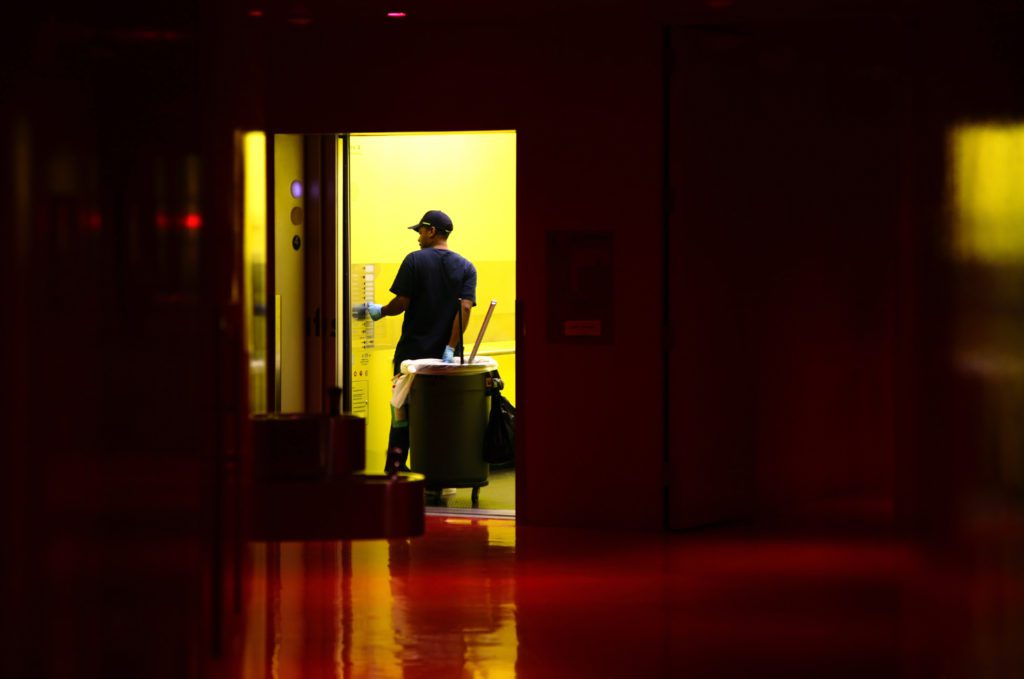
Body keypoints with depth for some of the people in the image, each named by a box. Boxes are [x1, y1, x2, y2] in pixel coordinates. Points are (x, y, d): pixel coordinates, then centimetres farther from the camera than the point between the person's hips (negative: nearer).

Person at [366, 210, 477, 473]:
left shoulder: (415, 260, -5)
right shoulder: (466, 267, 3)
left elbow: (401, 303, -10)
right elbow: (465, 307, -8)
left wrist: (380, 311, 10)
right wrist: (450, 348, -12)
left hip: (412, 352, -2)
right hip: (445, 354, 2)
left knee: (402, 411, 7)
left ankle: (395, 468, 7)